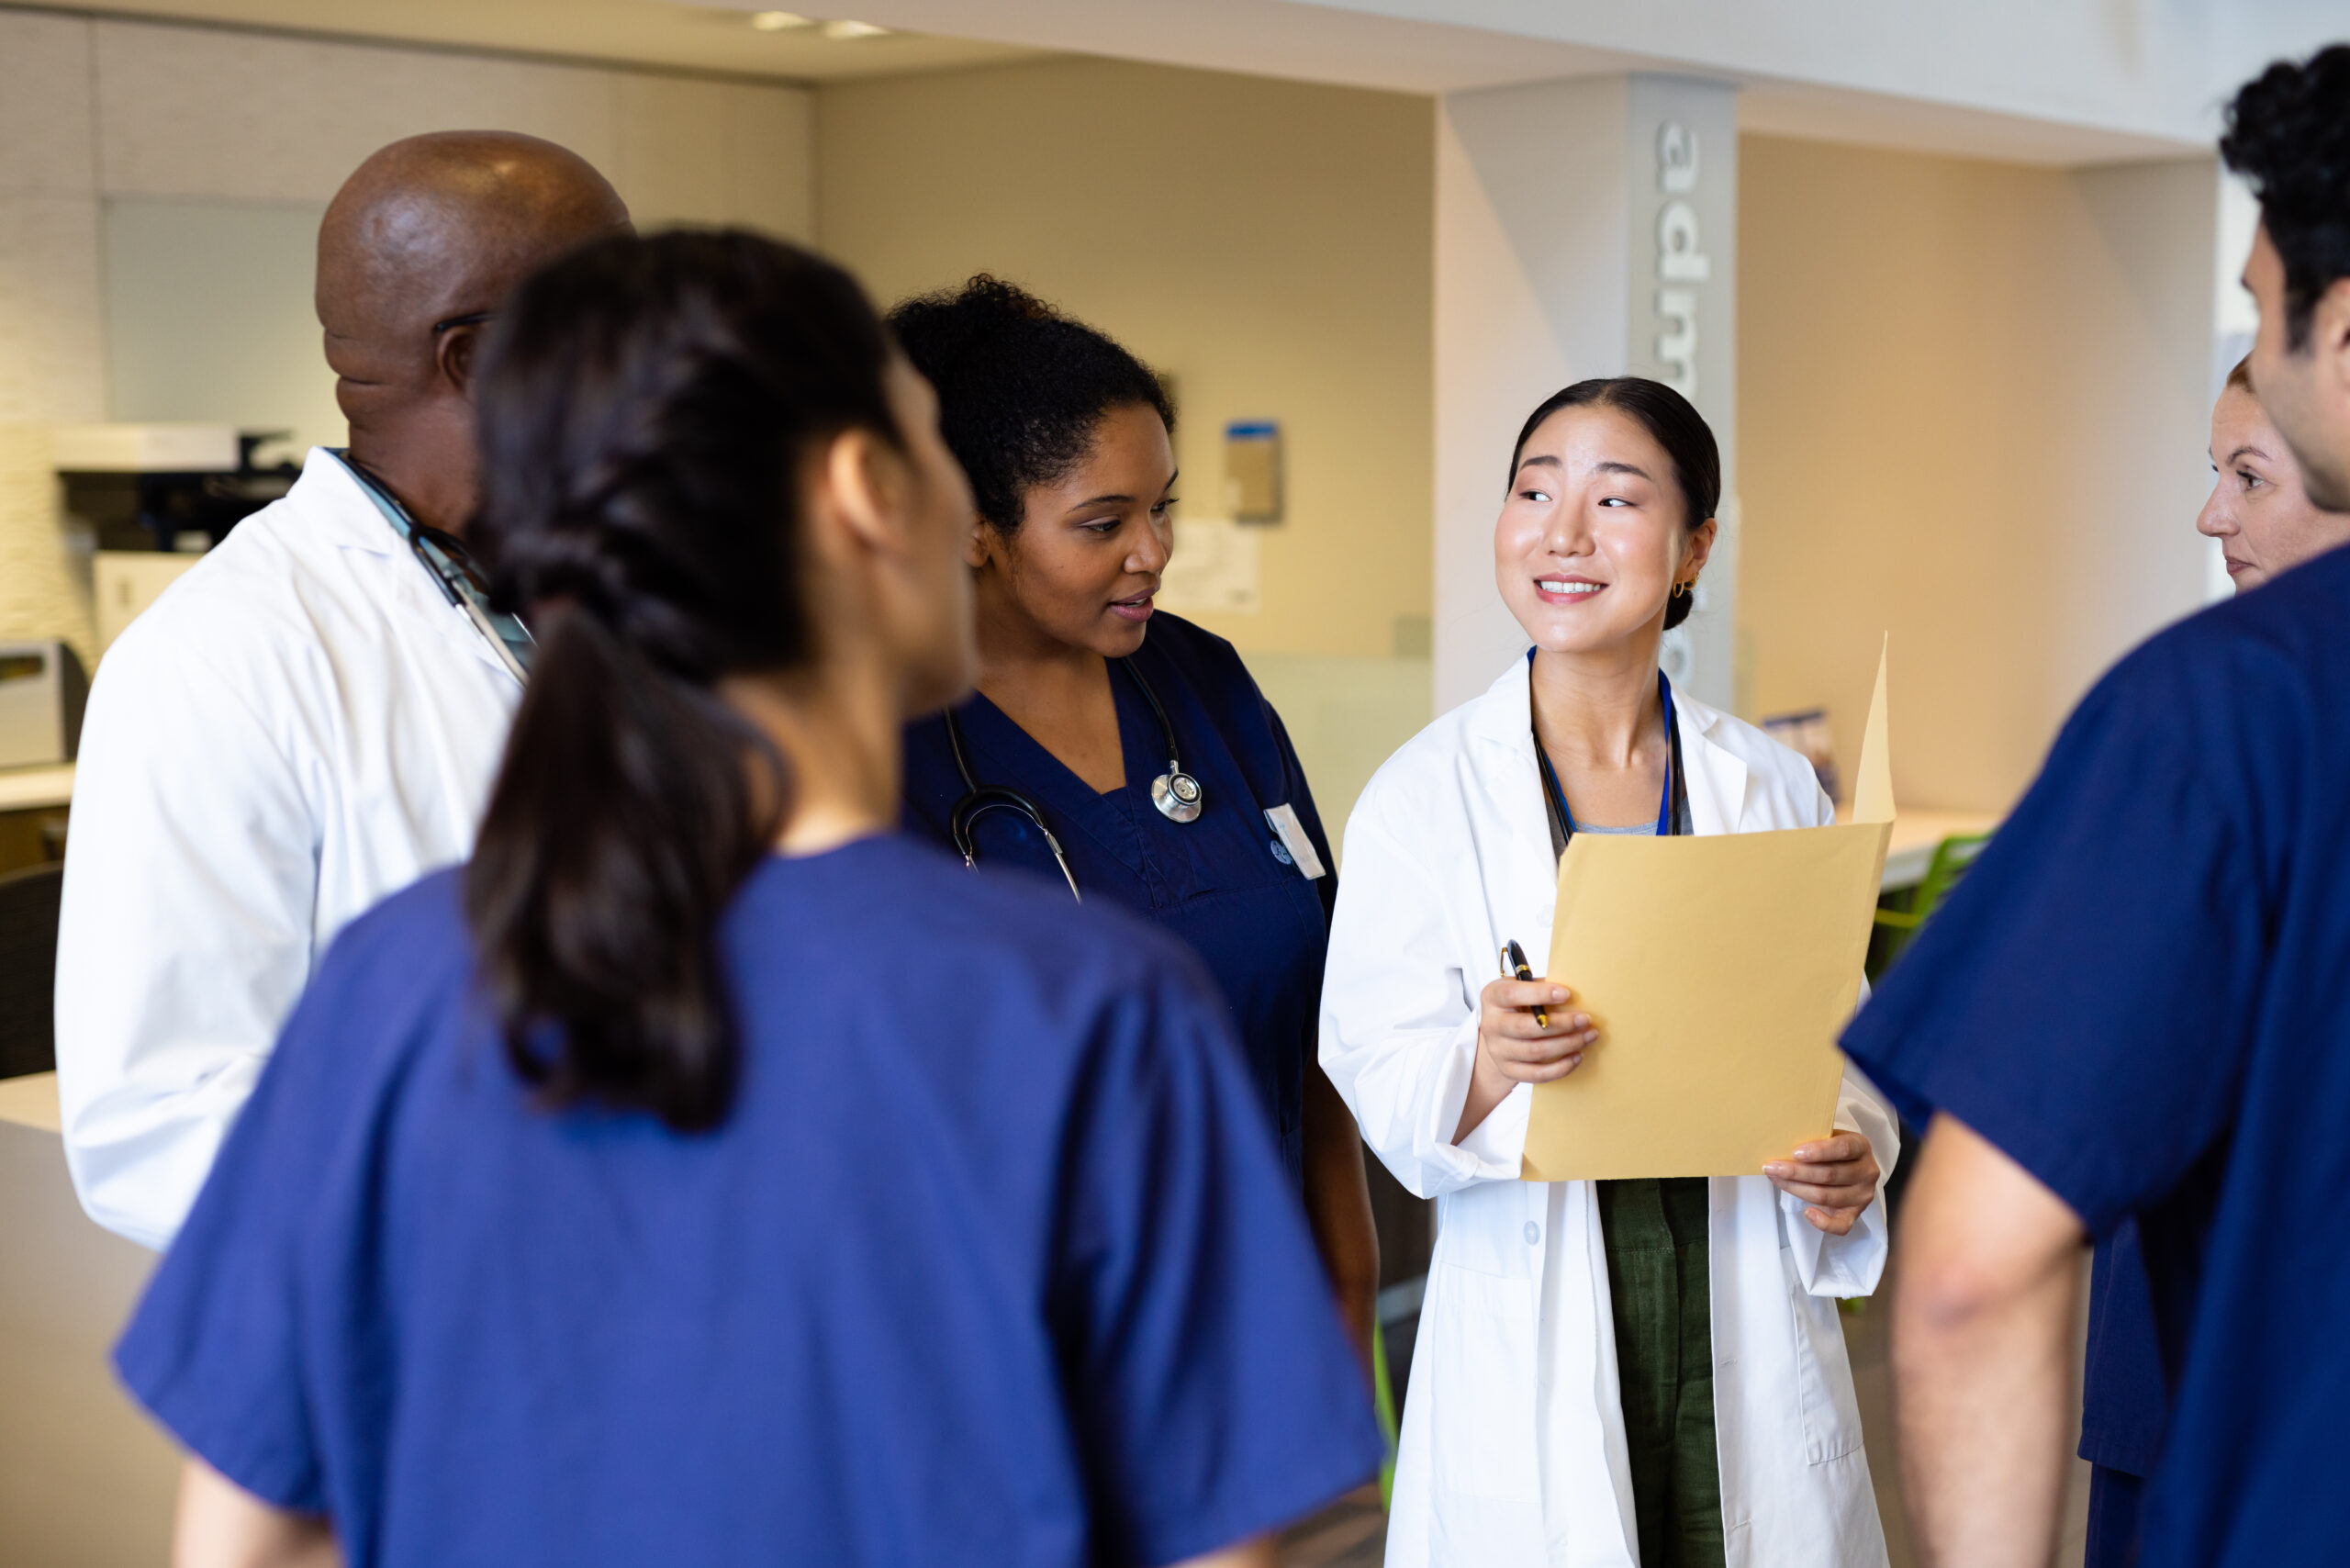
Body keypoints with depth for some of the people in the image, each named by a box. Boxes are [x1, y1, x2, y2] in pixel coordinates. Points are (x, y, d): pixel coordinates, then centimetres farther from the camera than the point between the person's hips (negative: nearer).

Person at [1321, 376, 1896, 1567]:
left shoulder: (1772, 787, 5)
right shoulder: (1423, 796, -4)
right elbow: (1382, 1085, -7)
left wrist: (1852, 1157, -10)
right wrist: (1488, 1063, -28)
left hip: (1746, 1321, 3)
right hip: (1533, 1330, -2)